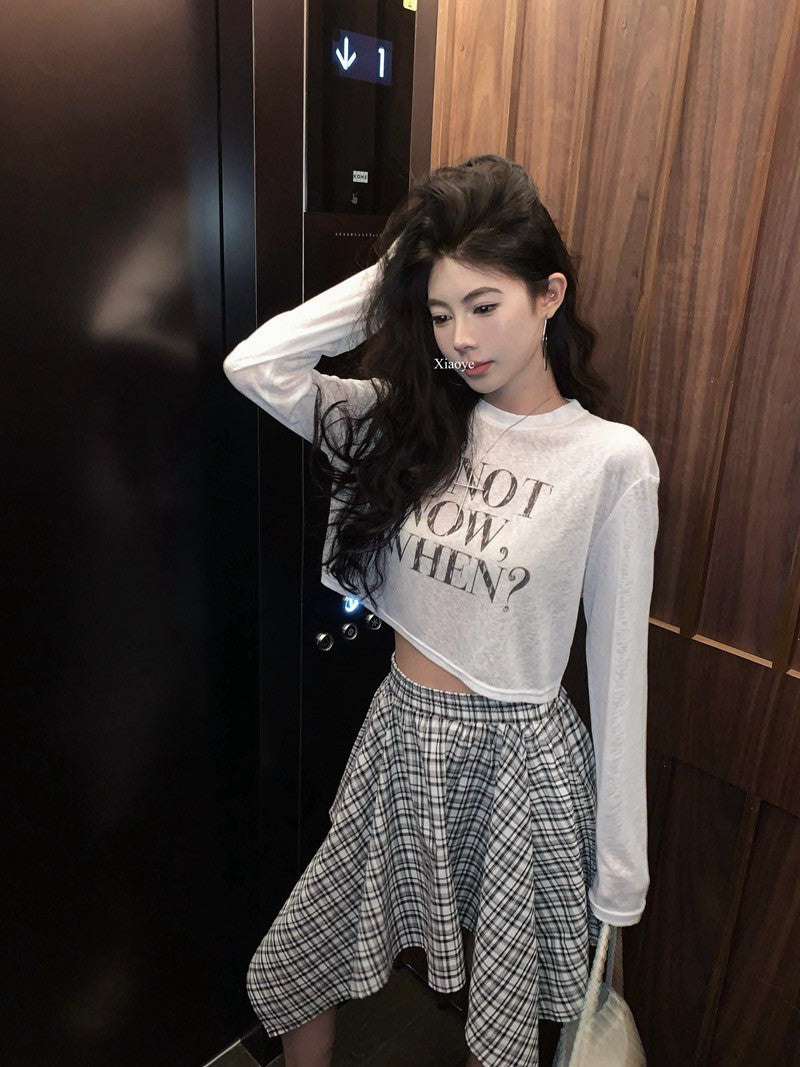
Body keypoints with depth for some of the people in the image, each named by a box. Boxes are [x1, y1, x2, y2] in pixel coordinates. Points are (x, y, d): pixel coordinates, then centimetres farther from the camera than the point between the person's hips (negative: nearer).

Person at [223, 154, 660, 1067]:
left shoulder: (612, 460, -15)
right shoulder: (412, 419, -3)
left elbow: (618, 670, -10)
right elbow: (254, 364, -9)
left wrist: (620, 878, -4)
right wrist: (394, 273, -9)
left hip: (517, 754, -3)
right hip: (401, 732, 4)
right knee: (289, 975, 21)